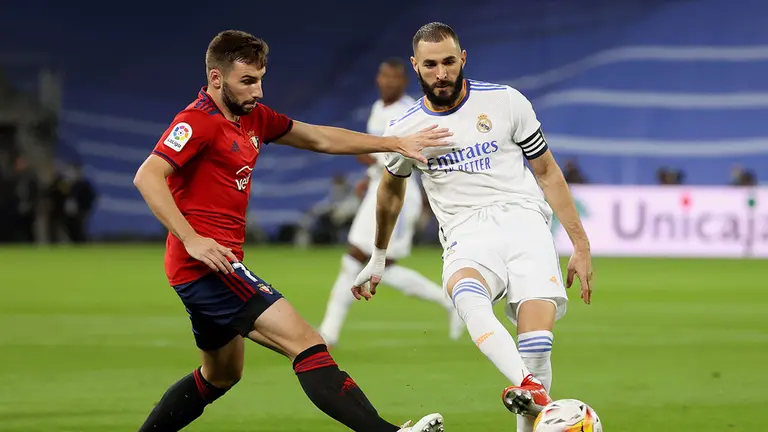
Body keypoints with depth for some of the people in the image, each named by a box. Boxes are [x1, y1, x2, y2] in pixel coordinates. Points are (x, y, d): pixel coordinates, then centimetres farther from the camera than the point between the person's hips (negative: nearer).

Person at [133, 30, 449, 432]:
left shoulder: (252, 116, 14)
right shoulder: (198, 121, -13)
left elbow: (319, 139, 20)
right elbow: (147, 177, -24)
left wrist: (397, 143, 16)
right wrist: (191, 239, -32)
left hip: (215, 265, 11)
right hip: (207, 264, -11)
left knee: (221, 375, 26)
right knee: (305, 342, -19)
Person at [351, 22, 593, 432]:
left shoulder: (505, 101, 6)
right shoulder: (405, 129, 11)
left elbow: (547, 171, 14)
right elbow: (391, 189, 31)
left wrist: (580, 245, 11)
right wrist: (378, 258, 41)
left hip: (522, 218, 0)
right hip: (466, 236, 0)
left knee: (537, 342, -24)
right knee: (467, 296, -38)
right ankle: (528, 386, -58)